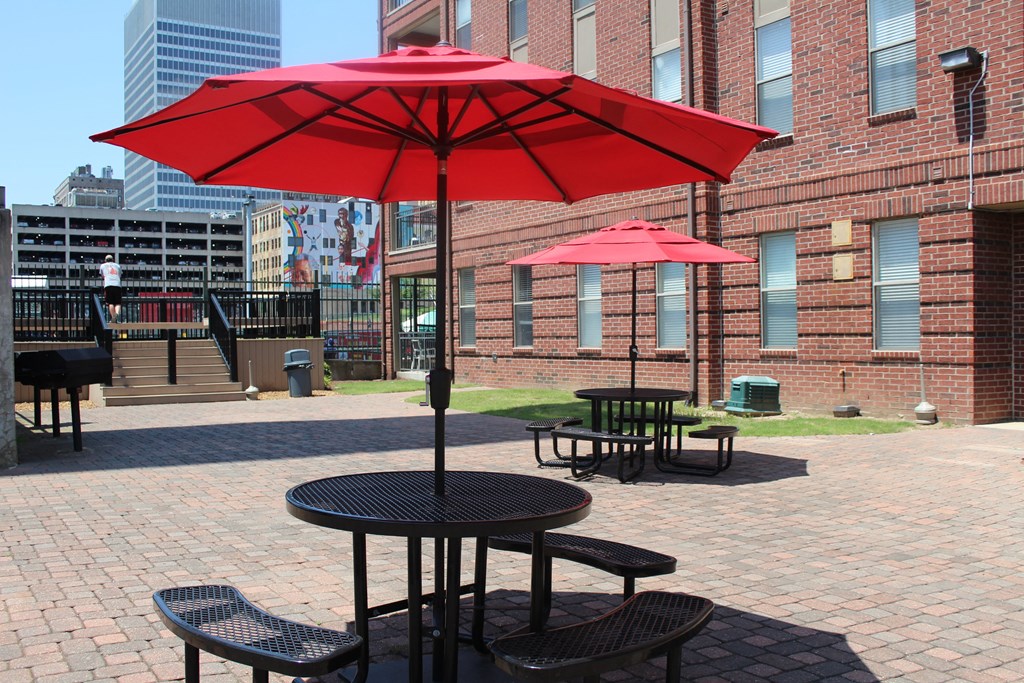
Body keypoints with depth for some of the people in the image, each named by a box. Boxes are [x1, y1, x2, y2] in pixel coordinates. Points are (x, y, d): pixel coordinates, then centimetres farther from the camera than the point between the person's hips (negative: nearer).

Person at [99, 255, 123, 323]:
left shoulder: (103, 266, 22)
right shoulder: (117, 266, 24)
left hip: (108, 285, -1)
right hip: (117, 285, 1)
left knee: (110, 303, -2)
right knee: (118, 302, 0)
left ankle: (113, 317, -13)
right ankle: (117, 313, -28)